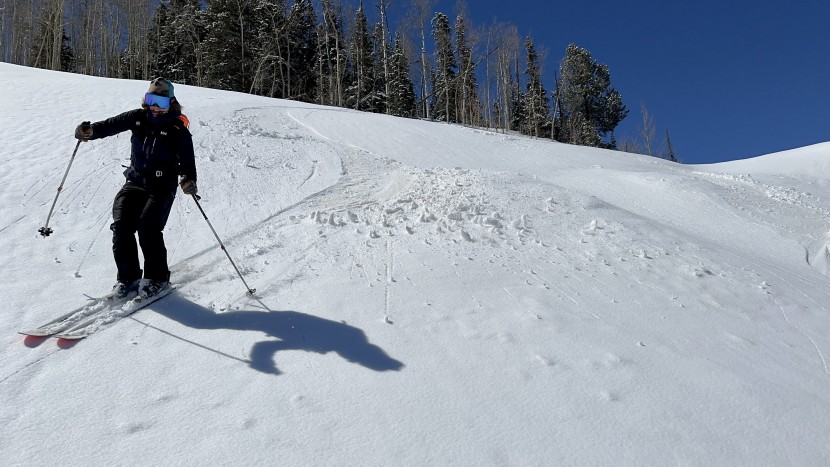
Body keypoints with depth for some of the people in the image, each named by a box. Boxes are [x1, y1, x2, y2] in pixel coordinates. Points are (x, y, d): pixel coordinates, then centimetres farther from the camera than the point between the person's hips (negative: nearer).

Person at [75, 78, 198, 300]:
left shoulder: (178, 128, -5)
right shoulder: (138, 117, 7)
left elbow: (187, 159, -9)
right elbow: (112, 125, -3)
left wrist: (189, 179, -29)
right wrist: (90, 131, -23)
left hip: (162, 186, -4)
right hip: (135, 181, 5)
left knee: (148, 226, -20)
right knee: (121, 225, -10)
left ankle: (157, 278, -3)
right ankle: (128, 277, 2)